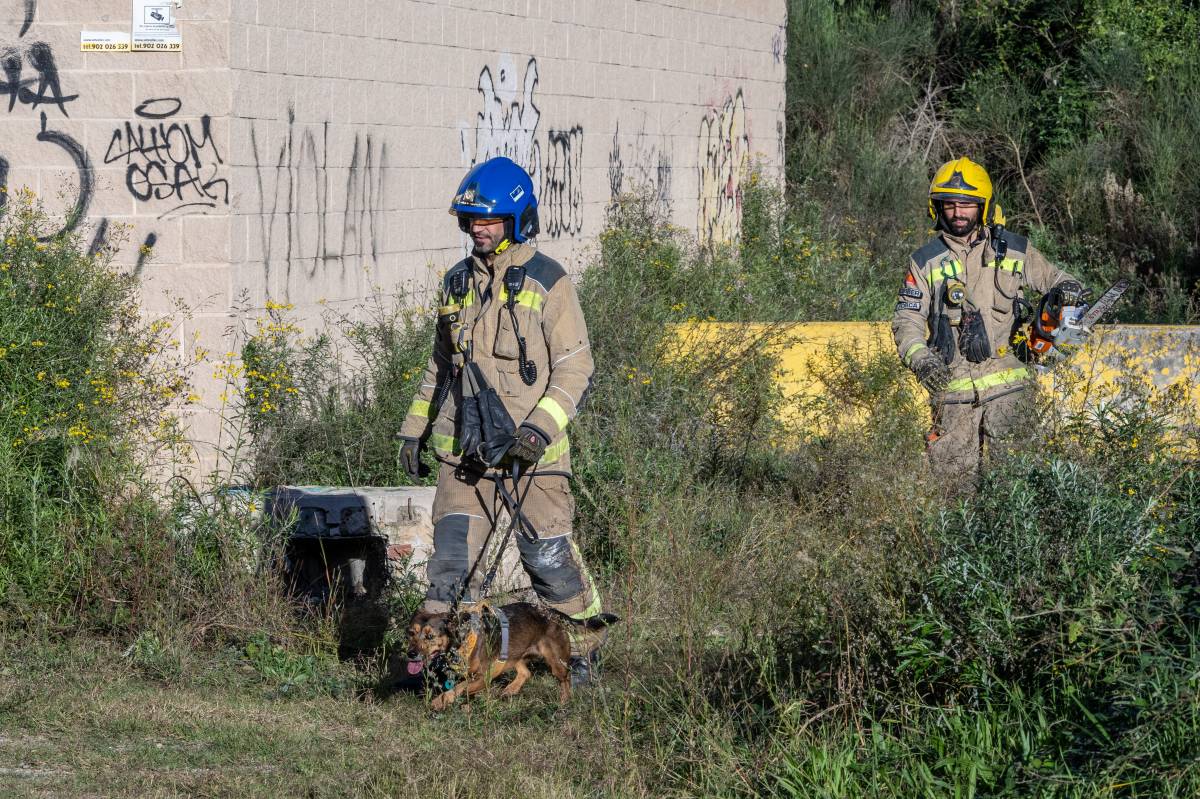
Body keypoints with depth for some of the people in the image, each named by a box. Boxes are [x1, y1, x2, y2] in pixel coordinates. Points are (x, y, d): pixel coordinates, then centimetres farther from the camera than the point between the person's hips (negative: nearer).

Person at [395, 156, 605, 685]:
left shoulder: (548, 283, -3)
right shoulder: (457, 283, 14)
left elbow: (575, 369, -6)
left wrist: (540, 429, -17)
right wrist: (415, 425, 19)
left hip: (530, 451, -4)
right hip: (463, 449, 4)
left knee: (550, 557, 0)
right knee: (452, 560, -5)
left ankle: (580, 651, 19)